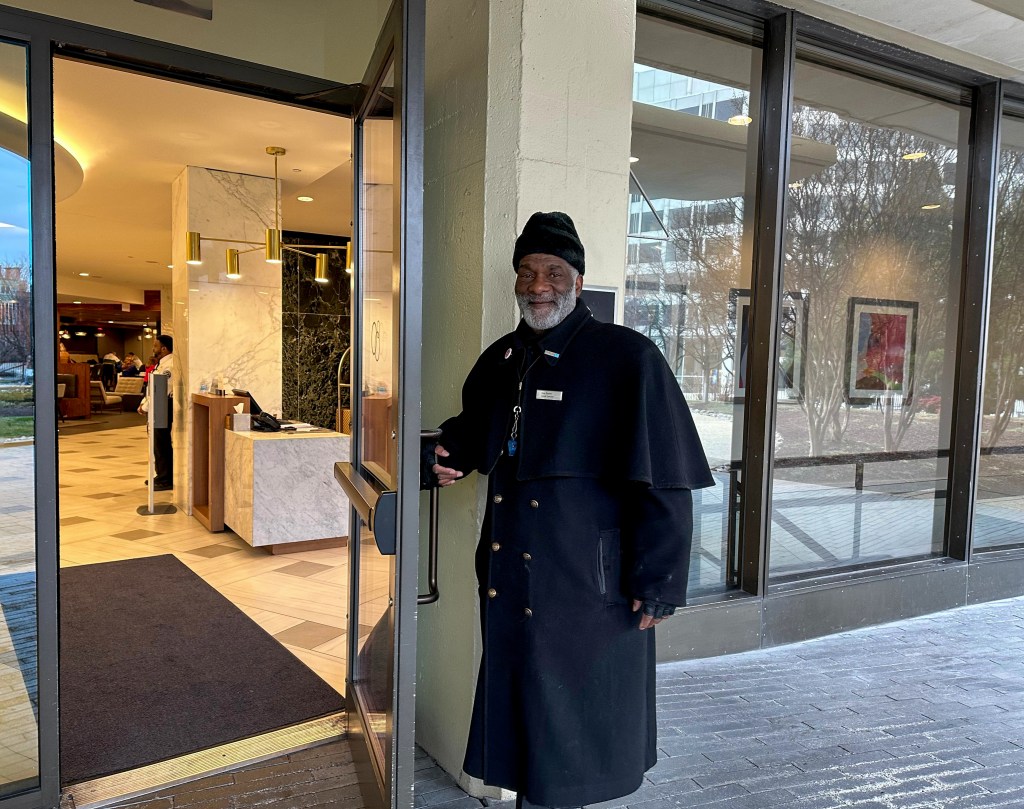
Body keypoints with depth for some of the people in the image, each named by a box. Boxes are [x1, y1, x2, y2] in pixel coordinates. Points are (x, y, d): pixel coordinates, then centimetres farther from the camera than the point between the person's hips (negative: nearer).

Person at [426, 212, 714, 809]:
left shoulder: (627, 359, -12)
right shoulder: (501, 360, 7)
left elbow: (663, 483, -14)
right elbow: (473, 432, 25)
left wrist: (656, 588, -15)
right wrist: (447, 458, 4)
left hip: (591, 588, -6)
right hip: (511, 580, 6)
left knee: (579, 716, 10)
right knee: (522, 706, 19)